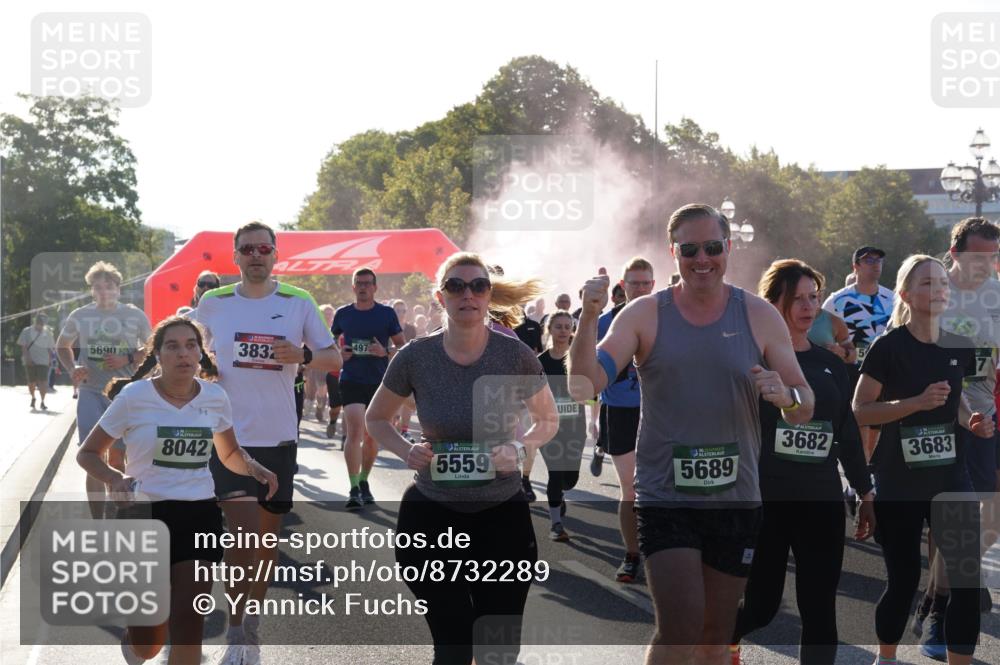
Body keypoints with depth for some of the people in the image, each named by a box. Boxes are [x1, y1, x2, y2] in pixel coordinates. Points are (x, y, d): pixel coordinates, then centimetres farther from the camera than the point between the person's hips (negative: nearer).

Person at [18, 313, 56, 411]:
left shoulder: (47, 333, 7)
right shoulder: (27, 331, 0)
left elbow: (49, 348, 13)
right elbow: (23, 346, -3)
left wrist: (50, 359, 6)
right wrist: (28, 358, -13)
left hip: (43, 361, 1)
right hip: (30, 361, -1)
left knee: (43, 382, -8)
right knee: (32, 382, 7)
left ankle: (43, 402, -3)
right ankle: (33, 398, 32)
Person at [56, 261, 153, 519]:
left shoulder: (135, 315, -1)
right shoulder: (80, 316, 2)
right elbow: (62, 347, 16)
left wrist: (128, 359, -11)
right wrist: (73, 369, -3)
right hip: (91, 393, 0)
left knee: (117, 460, 8)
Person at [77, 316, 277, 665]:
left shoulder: (215, 398, 4)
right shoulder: (134, 396, -7)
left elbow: (229, 453, 21)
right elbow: (87, 453, 0)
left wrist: (252, 468, -2)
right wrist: (115, 479, -20)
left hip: (200, 515, 2)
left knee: (188, 621, -9)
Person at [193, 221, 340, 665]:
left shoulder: (299, 303, 1)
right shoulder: (213, 303, 2)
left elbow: (334, 359, 2)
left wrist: (303, 355, -17)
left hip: (278, 436, 2)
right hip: (229, 435, -2)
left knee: (268, 535, 11)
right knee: (243, 534, -14)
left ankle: (252, 627, 28)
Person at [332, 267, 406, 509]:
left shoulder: (387, 314, 2)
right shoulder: (343, 314, 6)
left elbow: (403, 347, 6)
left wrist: (384, 352, -14)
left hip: (379, 382, 1)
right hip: (351, 380, -1)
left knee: (372, 436, 10)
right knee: (355, 431, -16)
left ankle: (364, 481, 29)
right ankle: (354, 489, -17)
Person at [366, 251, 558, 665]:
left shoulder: (515, 355, -8)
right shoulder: (416, 357, -7)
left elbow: (548, 420, 8)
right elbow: (376, 420, 10)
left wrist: (520, 448, -13)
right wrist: (407, 451, -10)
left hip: (502, 515, 0)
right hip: (432, 515, 0)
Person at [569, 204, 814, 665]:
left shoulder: (759, 316, 4)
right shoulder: (645, 315, -1)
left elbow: (805, 410, 4)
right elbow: (585, 387, -12)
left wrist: (785, 397, -19)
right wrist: (589, 317, -26)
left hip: (736, 501, 3)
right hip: (664, 500, -2)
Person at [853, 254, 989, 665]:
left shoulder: (958, 346, 5)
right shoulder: (888, 348, -10)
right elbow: (860, 412, -11)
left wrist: (971, 421, -1)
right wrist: (917, 402, -22)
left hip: (950, 475, 4)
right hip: (899, 481, -4)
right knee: (904, 579, 5)